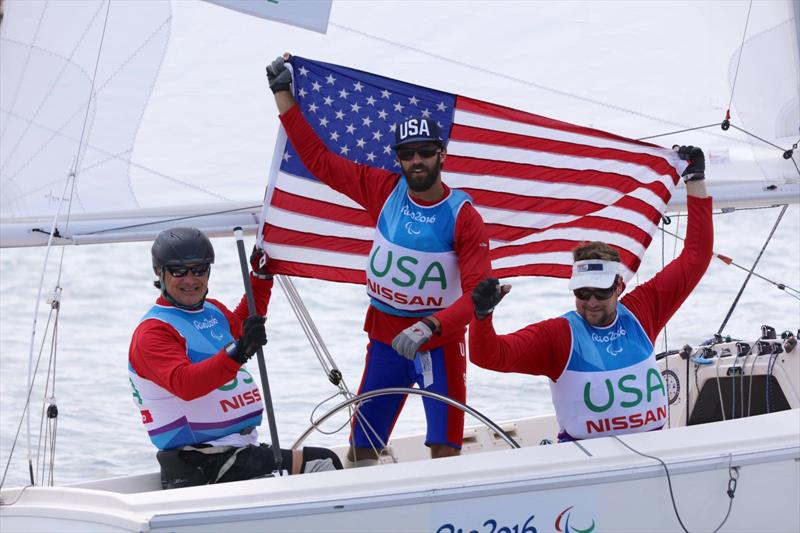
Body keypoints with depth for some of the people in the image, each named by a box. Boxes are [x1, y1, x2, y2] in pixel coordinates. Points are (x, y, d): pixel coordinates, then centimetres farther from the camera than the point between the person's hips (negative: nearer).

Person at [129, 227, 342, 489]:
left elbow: (239, 325, 42)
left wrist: (261, 275, 33)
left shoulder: (213, 310, 17)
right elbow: (184, 384, -28)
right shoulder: (153, 331, -10)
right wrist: (236, 353, -40)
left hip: (242, 448, 9)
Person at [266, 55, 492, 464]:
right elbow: (318, 159, 5)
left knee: (444, 451, -6)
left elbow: (477, 293, -19)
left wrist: (429, 327, -34)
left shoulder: (463, 217, -13)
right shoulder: (384, 191, -2)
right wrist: (283, 94, 5)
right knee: (362, 446, 6)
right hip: (385, 337, 4)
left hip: (439, 340, -4)